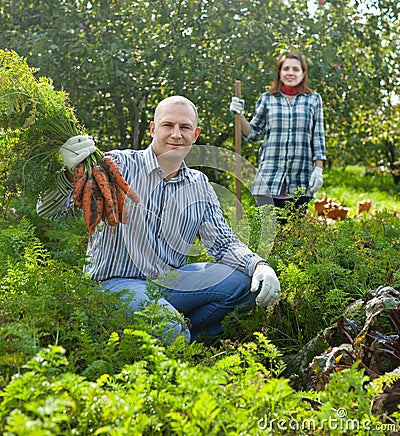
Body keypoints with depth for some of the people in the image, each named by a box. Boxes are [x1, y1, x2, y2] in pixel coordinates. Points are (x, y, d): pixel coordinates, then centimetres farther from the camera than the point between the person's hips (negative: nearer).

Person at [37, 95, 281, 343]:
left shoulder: (200, 186, 10)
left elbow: (224, 243, 10)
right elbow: (49, 211, -12)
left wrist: (260, 265, -11)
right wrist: (70, 175, -35)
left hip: (169, 281, 6)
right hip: (117, 282, -5)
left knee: (246, 280, -15)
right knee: (168, 330, -34)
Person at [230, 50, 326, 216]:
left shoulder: (313, 100, 10)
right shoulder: (266, 99, 9)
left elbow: (318, 137, 8)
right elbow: (253, 134, 14)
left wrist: (318, 169, 0)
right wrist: (239, 115, -2)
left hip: (300, 180, 0)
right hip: (269, 176, 0)